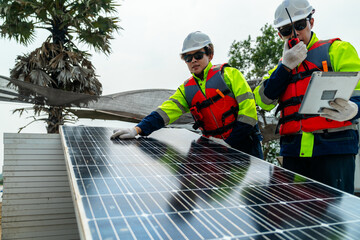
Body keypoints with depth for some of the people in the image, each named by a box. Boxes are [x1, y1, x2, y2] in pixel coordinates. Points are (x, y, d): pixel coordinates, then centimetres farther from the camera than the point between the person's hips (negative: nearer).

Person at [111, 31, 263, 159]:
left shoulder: (229, 74, -2)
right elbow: (164, 112, -2)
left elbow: (248, 109, -8)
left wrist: (229, 142, -11)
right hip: (218, 151, 3)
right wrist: (137, 130, -18)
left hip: (246, 144, -2)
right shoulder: (187, 90, 9)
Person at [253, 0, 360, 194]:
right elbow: (264, 101, 6)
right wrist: (286, 67, -3)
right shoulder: (282, 66, 21)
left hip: (333, 148, -4)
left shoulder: (338, 49, 8)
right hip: (293, 151, 4)